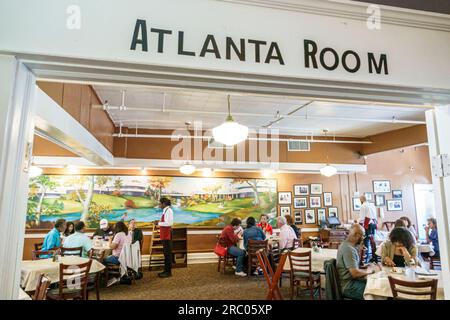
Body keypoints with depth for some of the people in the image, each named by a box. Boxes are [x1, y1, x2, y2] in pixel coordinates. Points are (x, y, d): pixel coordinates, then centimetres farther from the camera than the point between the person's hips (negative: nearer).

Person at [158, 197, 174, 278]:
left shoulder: (168, 210, -15)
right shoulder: (165, 211, 14)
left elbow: (168, 223, -21)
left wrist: (159, 223, -11)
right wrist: (159, 222, 5)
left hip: (167, 233, -10)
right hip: (164, 234, 10)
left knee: (168, 252, -3)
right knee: (165, 252, 15)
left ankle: (169, 272, 4)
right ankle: (166, 270, 24)